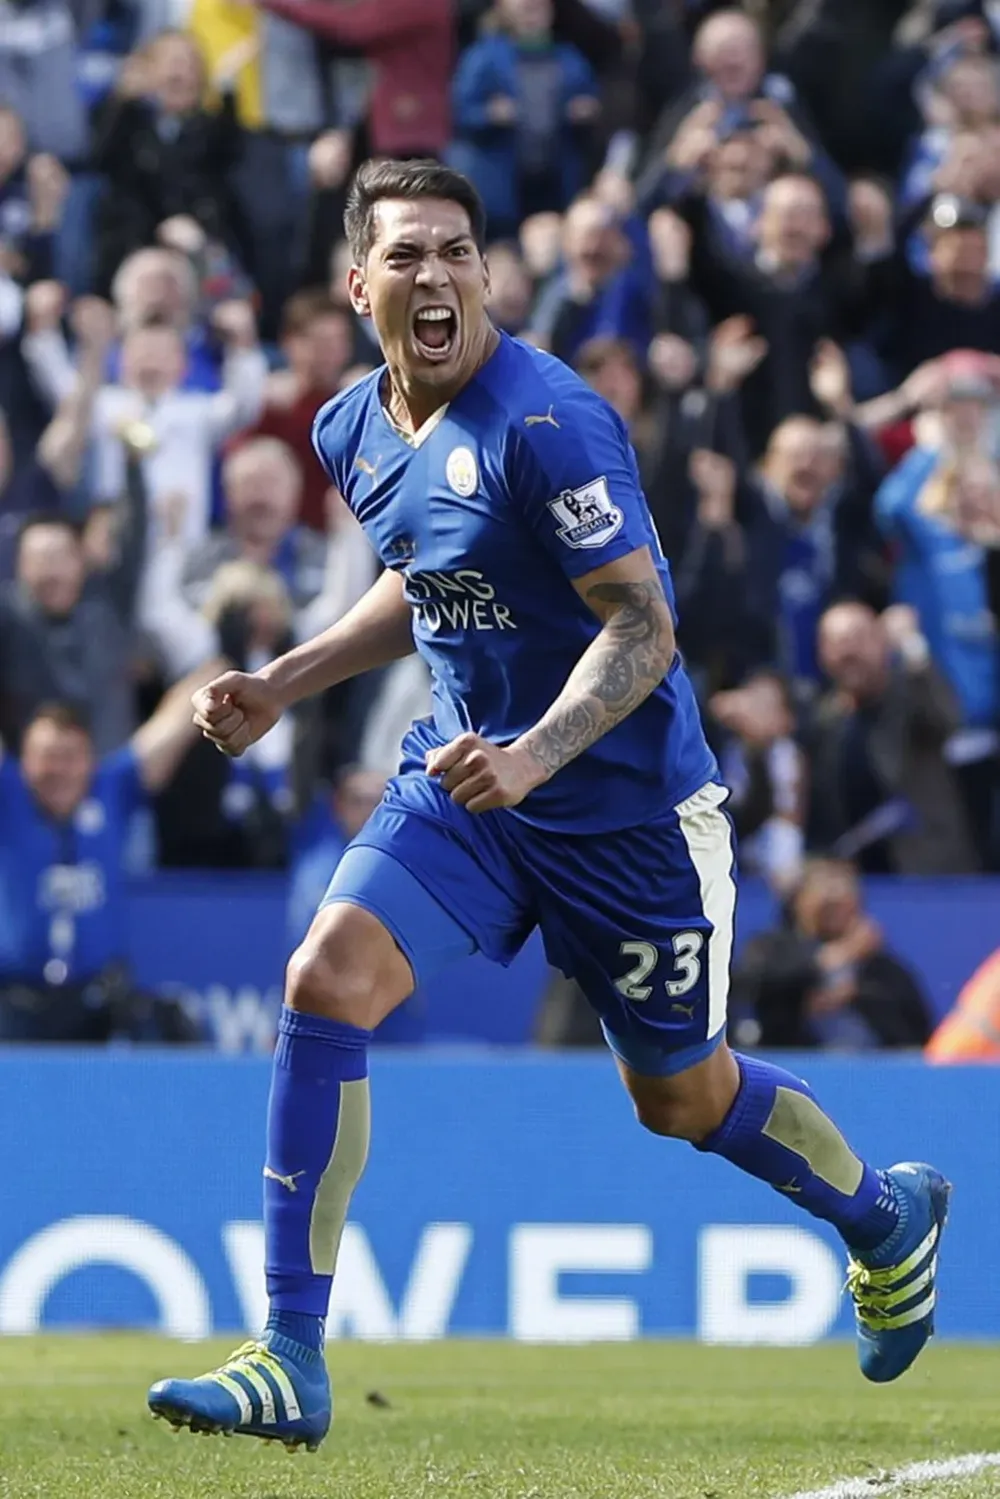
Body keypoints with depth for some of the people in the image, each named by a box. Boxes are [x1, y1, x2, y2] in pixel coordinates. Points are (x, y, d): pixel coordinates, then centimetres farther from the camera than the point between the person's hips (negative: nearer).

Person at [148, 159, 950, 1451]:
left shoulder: (547, 424, -22)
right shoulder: (354, 433, 2)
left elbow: (643, 627, -22)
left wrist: (532, 757, -36)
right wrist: (284, 682, 11)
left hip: (625, 803, -5)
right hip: (463, 778, 6)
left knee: (679, 1096, 11)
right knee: (326, 981, -18)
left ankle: (887, 1219, 44)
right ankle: (290, 1366, -16)